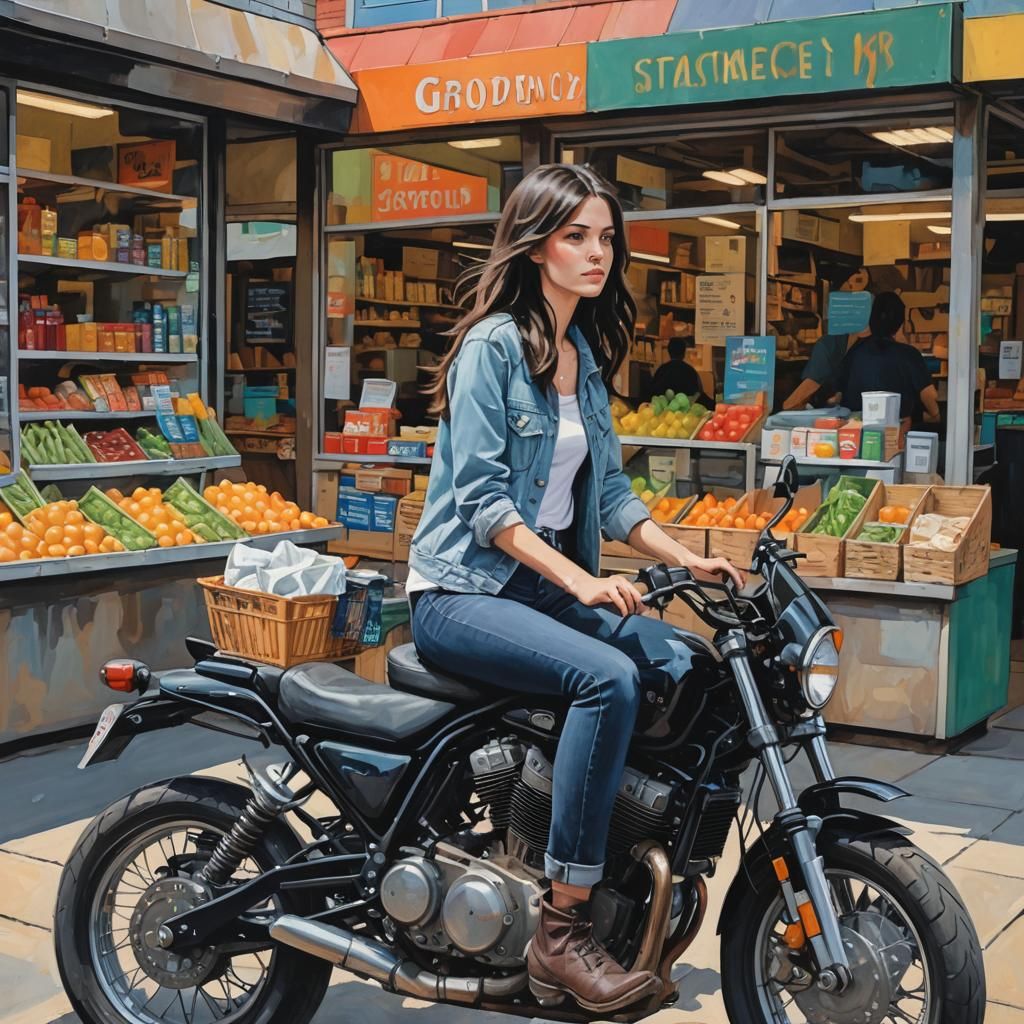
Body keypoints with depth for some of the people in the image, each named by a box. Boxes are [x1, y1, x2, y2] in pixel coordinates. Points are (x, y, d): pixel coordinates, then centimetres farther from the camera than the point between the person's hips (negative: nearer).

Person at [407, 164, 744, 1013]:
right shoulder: (492, 346, -10)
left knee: (682, 665, -14)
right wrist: (580, 581, -26)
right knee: (609, 677, -30)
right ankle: (562, 935, -25)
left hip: (545, 583, 7)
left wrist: (687, 558, 0)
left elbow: (607, 488, 14)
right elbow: (479, 495, -18)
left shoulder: (585, 356, 13)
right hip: (463, 591, -7)